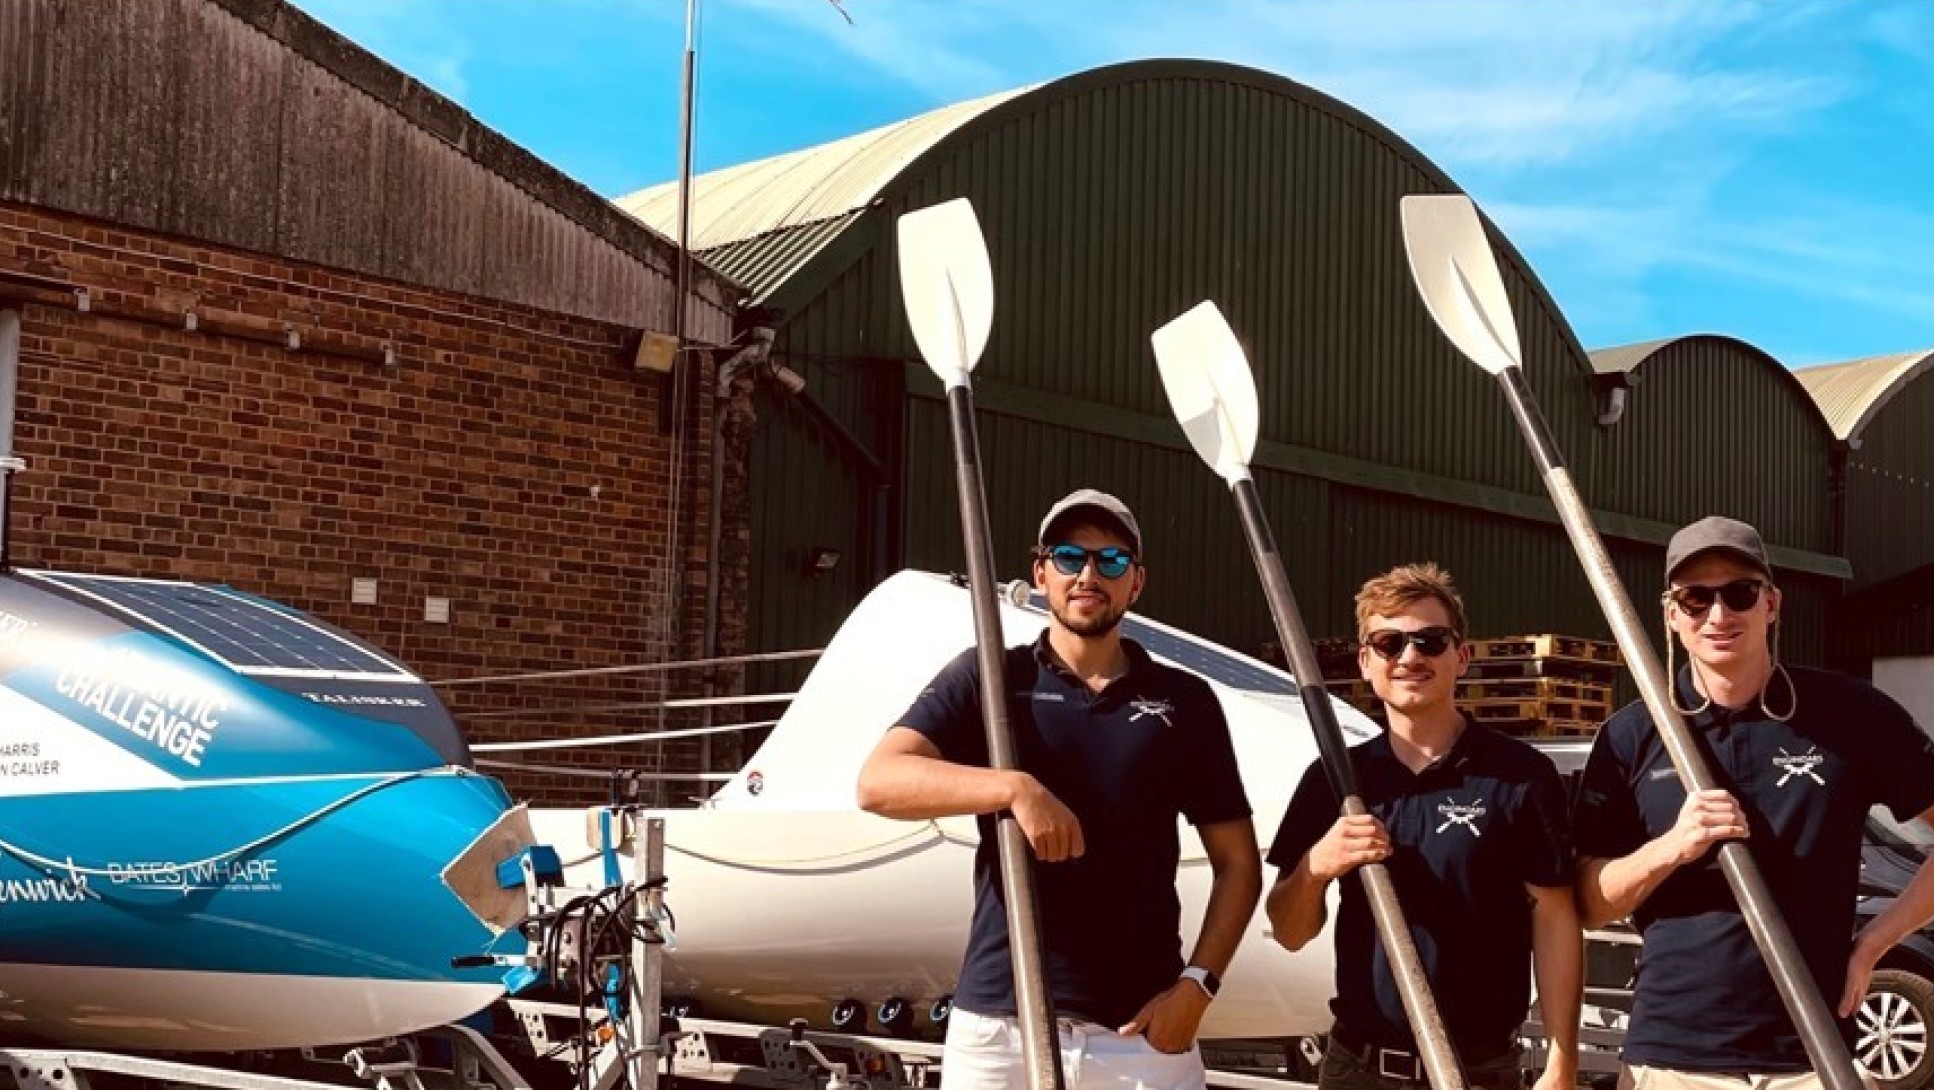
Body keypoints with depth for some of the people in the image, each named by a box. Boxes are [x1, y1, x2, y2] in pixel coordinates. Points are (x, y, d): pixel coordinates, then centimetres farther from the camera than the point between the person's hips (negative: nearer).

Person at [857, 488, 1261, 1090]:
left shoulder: (1185, 701, 9)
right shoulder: (987, 678, 4)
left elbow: (1238, 862, 11)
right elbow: (878, 781, -10)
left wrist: (1197, 984, -2)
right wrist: (1015, 787, -23)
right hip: (998, 1024, -1)